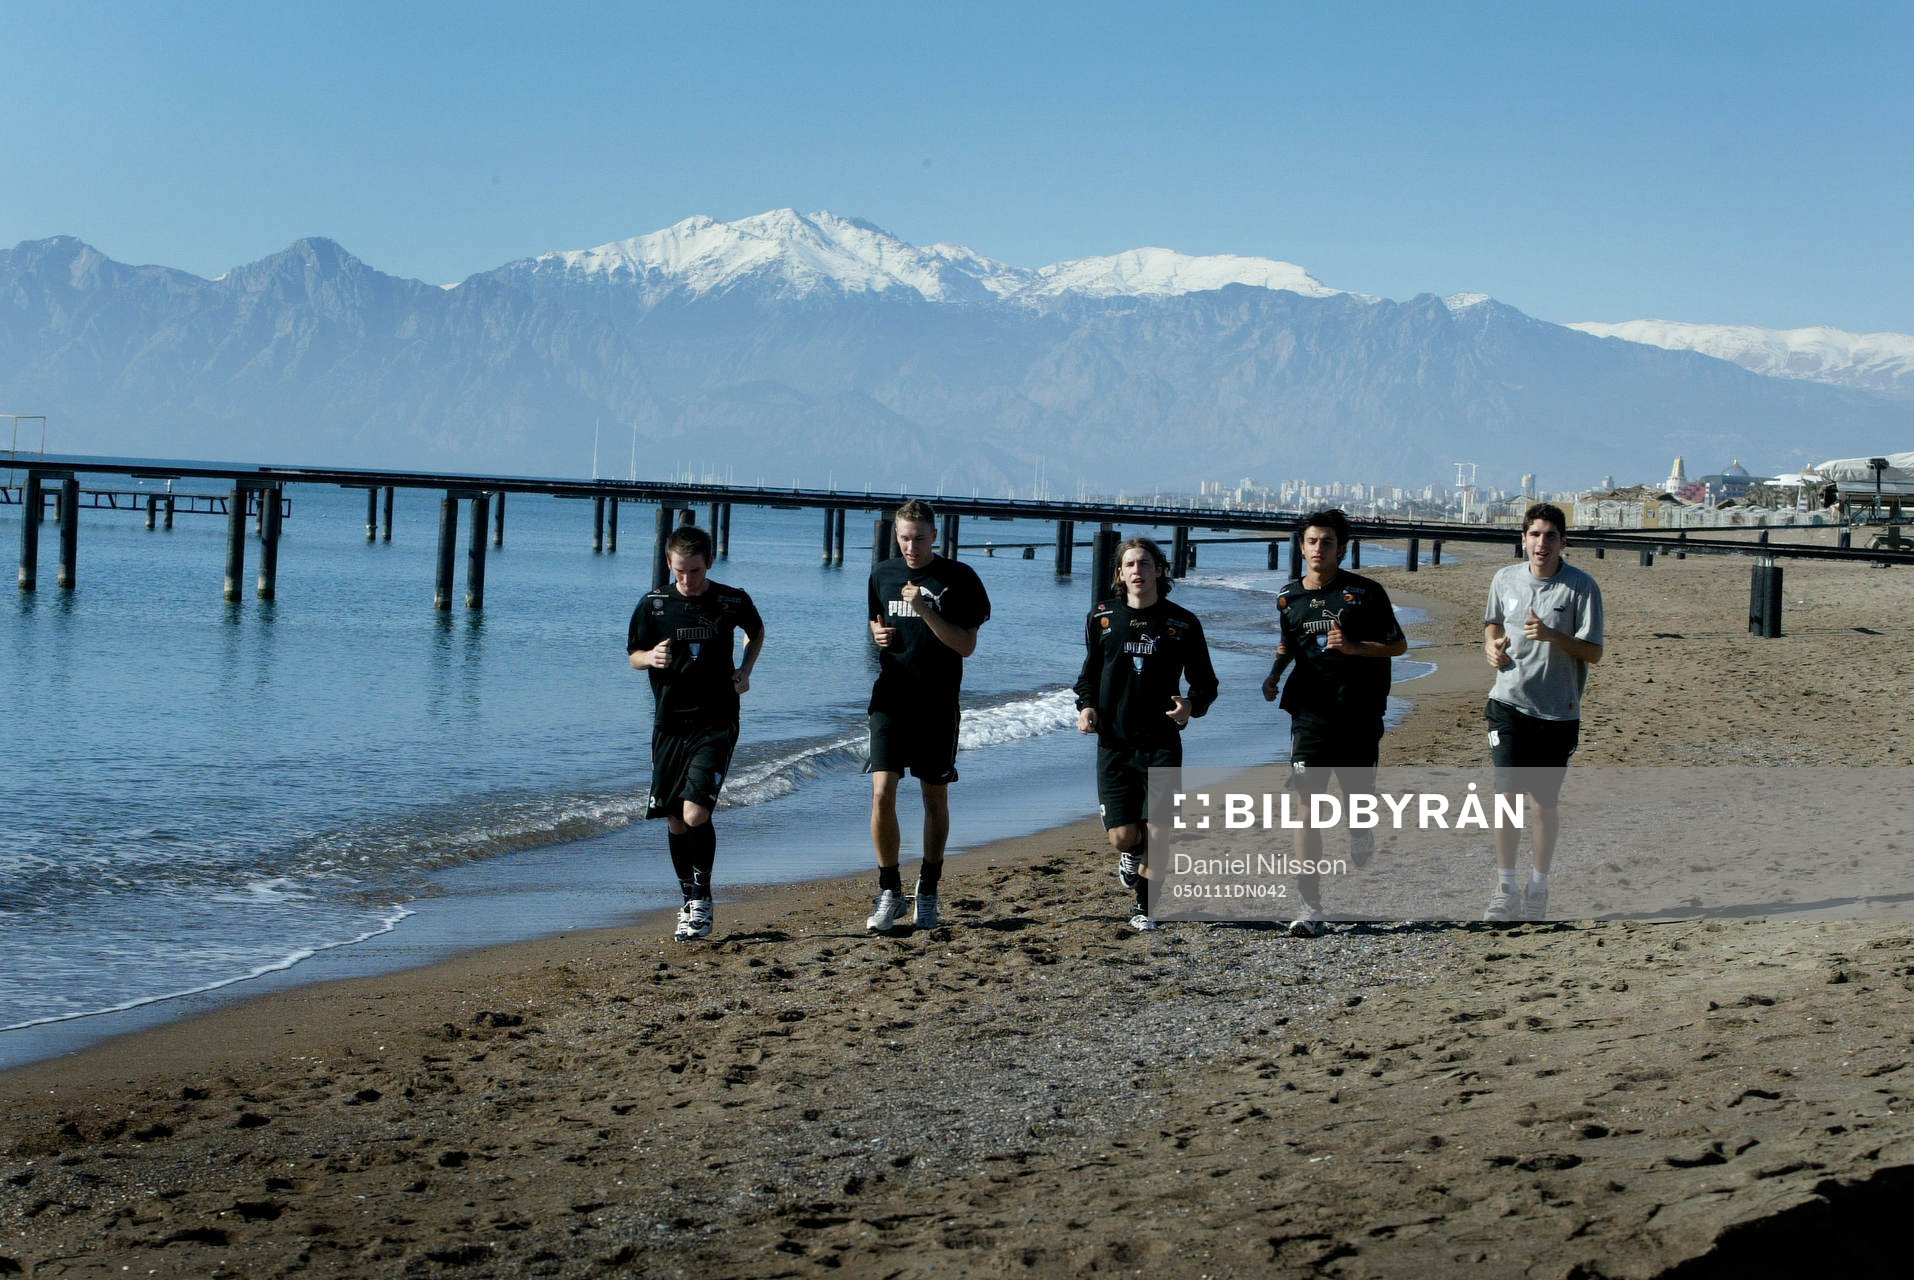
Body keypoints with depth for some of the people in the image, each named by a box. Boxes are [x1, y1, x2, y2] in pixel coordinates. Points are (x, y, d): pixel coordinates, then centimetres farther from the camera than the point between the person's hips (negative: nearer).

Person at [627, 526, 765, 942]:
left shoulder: (732, 602, -3)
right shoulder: (653, 605, -1)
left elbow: (756, 632, 19)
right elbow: (634, 656, 9)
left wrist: (745, 671, 3)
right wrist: (651, 658, -14)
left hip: (716, 723, -2)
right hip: (669, 723, 3)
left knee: (695, 814, -17)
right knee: (675, 821, 7)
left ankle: (702, 899, 1)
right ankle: (690, 900, 24)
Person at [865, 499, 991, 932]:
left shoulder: (958, 579, -5)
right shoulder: (883, 575, 7)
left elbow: (966, 645, -9)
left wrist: (925, 610, -20)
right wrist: (878, 633, 0)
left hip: (938, 703, -2)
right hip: (891, 698, 2)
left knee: (935, 799, 7)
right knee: (882, 793, -10)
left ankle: (927, 892, 20)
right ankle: (890, 892, 1)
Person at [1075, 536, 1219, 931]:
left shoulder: (1182, 623, 1)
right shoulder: (1102, 618, 5)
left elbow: (1205, 683, 7)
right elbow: (1089, 674, 17)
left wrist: (1192, 706, -14)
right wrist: (1085, 707, -2)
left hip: (1161, 744, -1)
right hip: (1114, 743, 1)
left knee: (1156, 831, -8)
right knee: (1122, 836, -4)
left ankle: (1145, 907, 13)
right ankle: (1132, 854, 34)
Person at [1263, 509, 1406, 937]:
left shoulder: (1365, 592, -4)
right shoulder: (1288, 596, 6)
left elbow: (1398, 646, 0)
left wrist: (1353, 647, -15)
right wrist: (1274, 676, 5)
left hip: (1359, 713, -1)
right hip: (1310, 712, 1)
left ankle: (1360, 832, 50)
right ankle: (1310, 906, -7)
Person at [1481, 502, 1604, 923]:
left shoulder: (1581, 587, -8)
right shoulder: (1505, 580, 3)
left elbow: (1593, 653, -10)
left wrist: (1552, 635, -25)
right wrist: (1492, 644, 0)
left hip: (1558, 710, -2)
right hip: (1509, 703, 2)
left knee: (1546, 801, 7)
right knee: (1506, 793, -6)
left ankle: (1538, 887, 22)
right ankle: (1505, 888, 4)